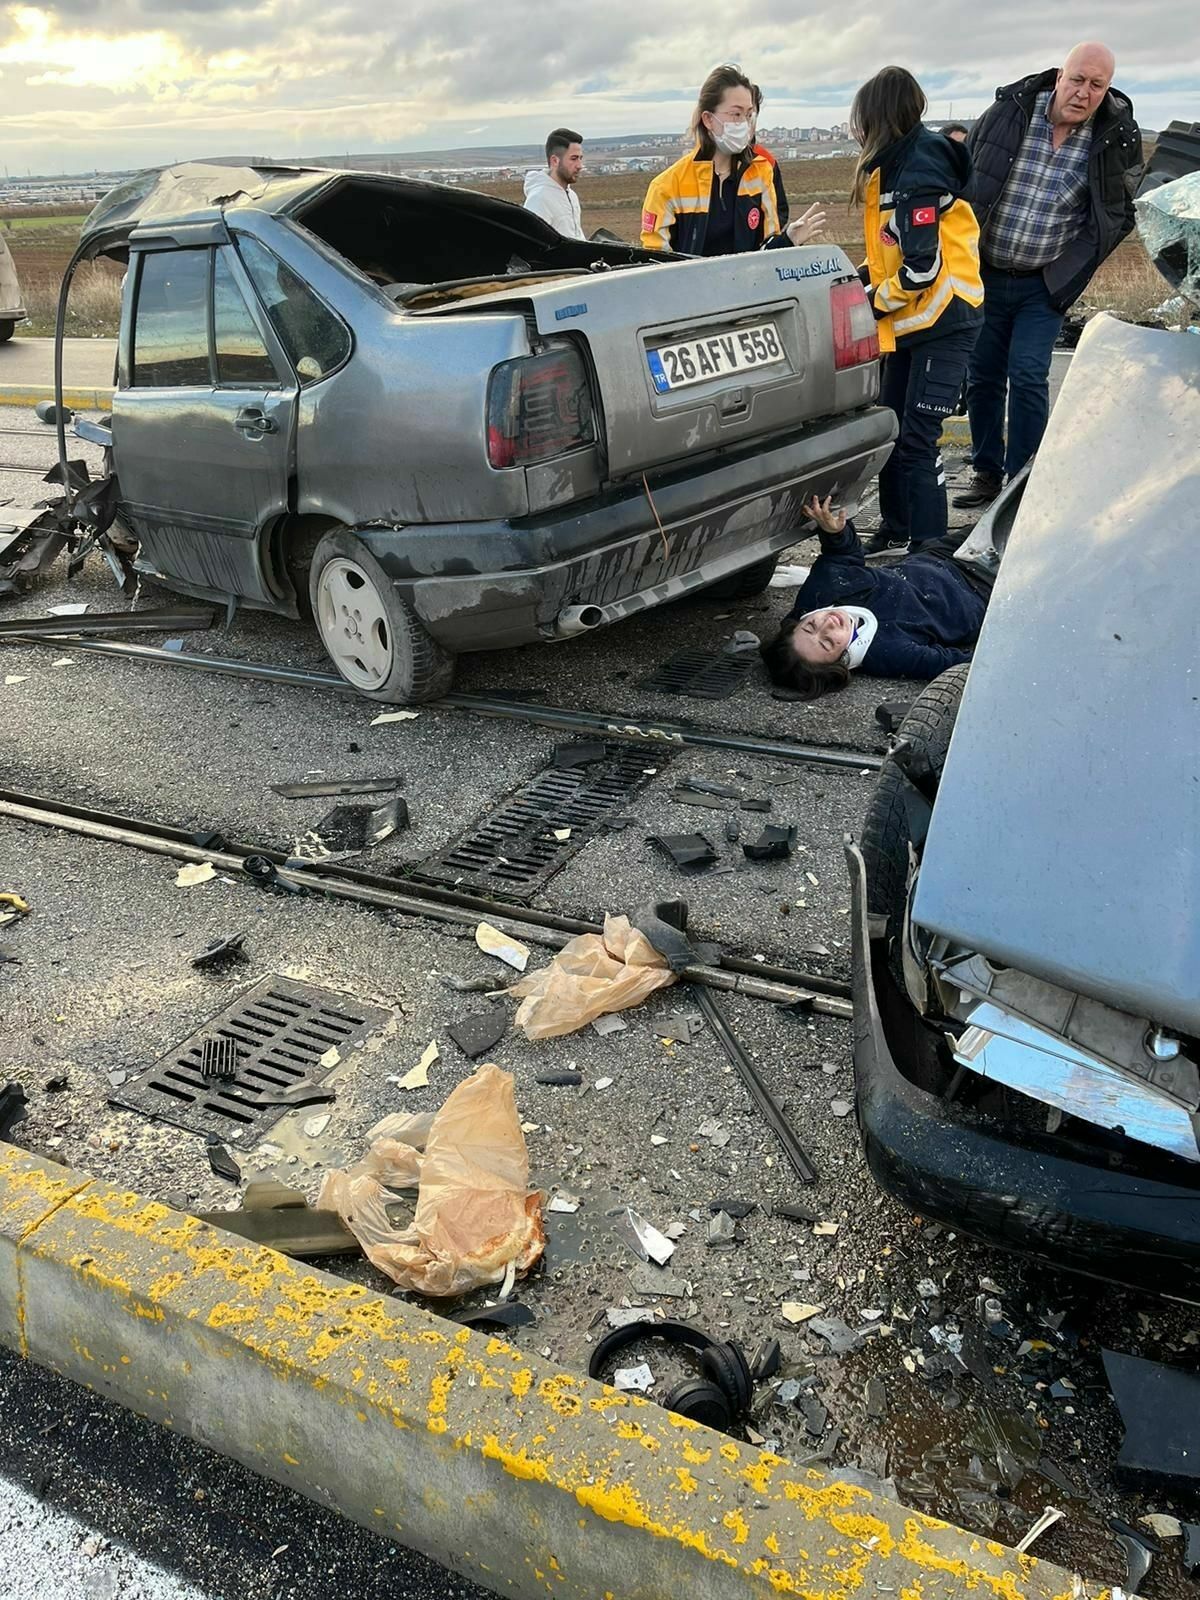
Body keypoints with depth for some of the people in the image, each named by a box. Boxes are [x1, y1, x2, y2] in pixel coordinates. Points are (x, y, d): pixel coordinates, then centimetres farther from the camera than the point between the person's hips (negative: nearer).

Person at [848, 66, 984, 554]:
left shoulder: (918, 174, -18)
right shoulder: (895, 166, 11)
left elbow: (922, 268, -22)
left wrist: (873, 304, -10)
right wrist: (860, 280, 5)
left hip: (941, 324, -10)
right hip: (907, 323, 10)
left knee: (917, 441, -12)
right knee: (889, 428, 15)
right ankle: (895, 531, 29)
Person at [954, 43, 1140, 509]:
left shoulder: (1116, 139, -6)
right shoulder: (1008, 112, -7)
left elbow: (1117, 215, 8)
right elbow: (963, 180, 5)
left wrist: (1073, 268, -1)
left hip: (1044, 284, -2)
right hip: (984, 275, 2)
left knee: (1027, 376, -12)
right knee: (983, 377, 7)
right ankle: (986, 473, 20)